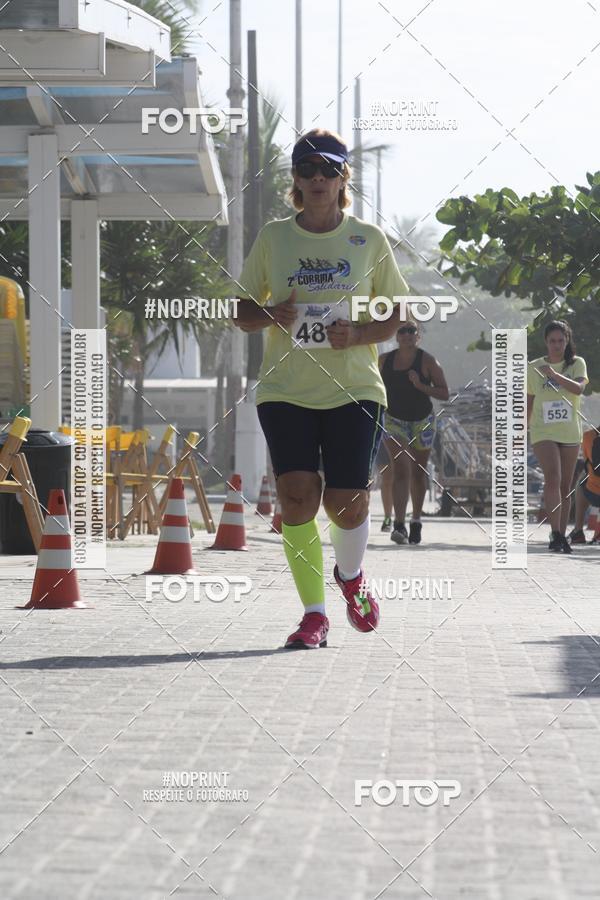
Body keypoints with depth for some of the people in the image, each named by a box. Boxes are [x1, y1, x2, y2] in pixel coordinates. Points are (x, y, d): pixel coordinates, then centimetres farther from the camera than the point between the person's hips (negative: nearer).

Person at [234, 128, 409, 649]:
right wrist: (271, 315, -10)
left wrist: (359, 333, -11)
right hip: (285, 388, 1)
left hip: (354, 387, -1)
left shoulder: (369, 239, 6)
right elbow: (243, 312, 13)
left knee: (348, 503, -8)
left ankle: (350, 576, 26)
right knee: (297, 494, -13)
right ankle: (314, 613, -3)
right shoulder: (273, 238, 7)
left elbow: (398, 315, 9)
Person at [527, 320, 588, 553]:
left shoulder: (577, 363, 3)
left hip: (569, 432, 2)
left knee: (565, 486, 7)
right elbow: (529, 402, 12)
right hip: (543, 431, -2)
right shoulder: (534, 367, 4)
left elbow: (579, 388, -17)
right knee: (553, 478, -20)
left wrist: (555, 375, -30)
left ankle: (561, 536, 15)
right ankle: (556, 534, -26)